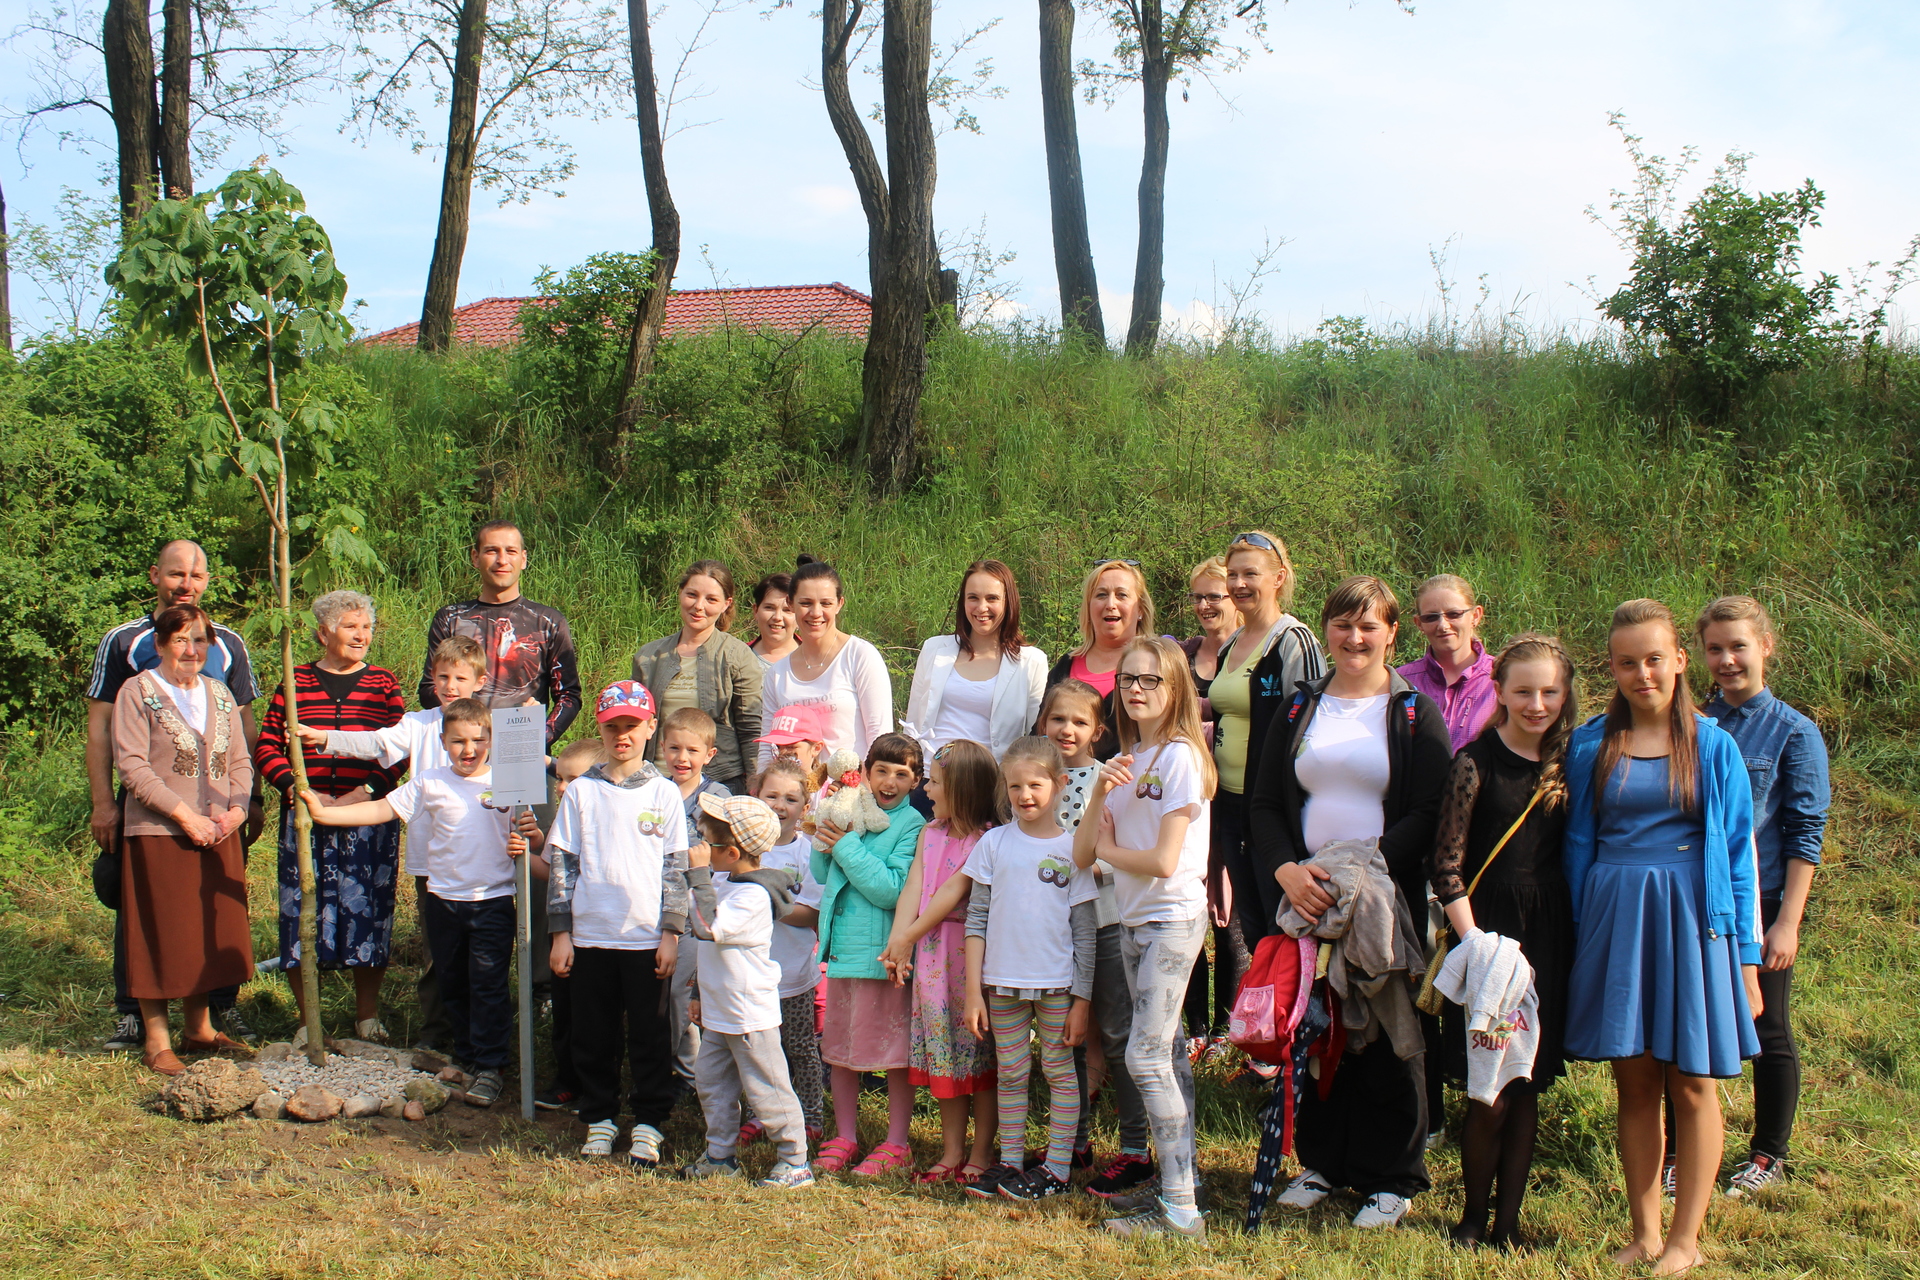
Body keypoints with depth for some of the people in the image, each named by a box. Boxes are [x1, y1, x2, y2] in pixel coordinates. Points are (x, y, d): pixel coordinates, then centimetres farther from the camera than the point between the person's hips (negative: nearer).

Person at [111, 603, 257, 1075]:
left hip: (217, 836, 5)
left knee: (213, 931, 10)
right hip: (158, 835, -5)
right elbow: (132, 767, -12)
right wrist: (185, 815, -17)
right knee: (161, 936, -1)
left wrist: (237, 809, -6)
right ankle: (156, 1040, 9)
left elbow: (240, 761, 13)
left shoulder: (219, 694, 14)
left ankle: (200, 1028, 24)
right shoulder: (137, 692, -4)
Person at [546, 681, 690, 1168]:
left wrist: (671, 933, -3)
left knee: (649, 1035, 5)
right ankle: (599, 1118, 22)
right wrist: (561, 933, 1)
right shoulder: (581, 792, 4)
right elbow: (561, 863, 5)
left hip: (647, 938, -1)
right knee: (595, 1035, 9)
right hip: (590, 935, 1)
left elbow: (676, 868, 3)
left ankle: (648, 1123, 15)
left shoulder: (664, 794, 2)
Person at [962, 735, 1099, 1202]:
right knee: (1011, 1075, 10)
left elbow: (1085, 931, 0)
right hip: (1003, 982, 2)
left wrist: (1082, 999, -3)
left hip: (1057, 983, -2)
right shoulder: (994, 843, 2)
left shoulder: (1073, 848, -1)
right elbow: (976, 919, 3)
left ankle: (1058, 1168, 13)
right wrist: (973, 990, -1)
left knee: (1059, 1071, 6)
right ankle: (1009, 1163, 20)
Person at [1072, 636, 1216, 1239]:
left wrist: (1108, 849, -2)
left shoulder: (1180, 756, -12)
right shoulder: (1124, 762, 11)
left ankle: (1181, 1210, -9)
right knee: (1167, 1054, 11)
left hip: (1172, 919, -8)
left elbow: (1163, 861, -19)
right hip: (1133, 922, 8)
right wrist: (1099, 795, -10)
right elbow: (1082, 854, 5)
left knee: (1146, 1057, -12)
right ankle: (1179, 1179, 16)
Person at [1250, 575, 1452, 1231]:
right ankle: (1321, 1162, 22)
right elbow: (1263, 803, 7)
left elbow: (1428, 815, -7)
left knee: (1387, 1036, 1)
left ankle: (1391, 1177, 14)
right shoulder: (1299, 708, 10)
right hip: (1306, 896, 3)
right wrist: (1286, 869, -11)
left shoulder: (1415, 713, 1)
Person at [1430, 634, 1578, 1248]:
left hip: (1548, 940, 4)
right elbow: (1446, 865, -10)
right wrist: (1475, 942, -16)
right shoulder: (1476, 761, -7)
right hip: (1487, 931, -4)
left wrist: (1575, 939, 5)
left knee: (1527, 1091, 9)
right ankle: (1474, 1215, 18)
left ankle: (1508, 1221, 21)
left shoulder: (1567, 764, 7)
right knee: (1490, 1099, -2)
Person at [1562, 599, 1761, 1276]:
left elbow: (1739, 854, 3)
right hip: (1614, 920, 2)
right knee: (1634, 1082, 6)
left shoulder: (1713, 746, 2)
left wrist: (1746, 958, 1)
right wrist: (1580, 942, 8)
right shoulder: (1590, 745, 5)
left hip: (1691, 918, -1)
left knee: (1692, 1085, 2)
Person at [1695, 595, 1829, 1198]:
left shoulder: (1794, 733, -6)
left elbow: (1805, 836, -7)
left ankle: (1769, 1155, 25)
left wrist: (1787, 922, -13)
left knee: (1768, 1035, 9)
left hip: (1760, 908, -3)